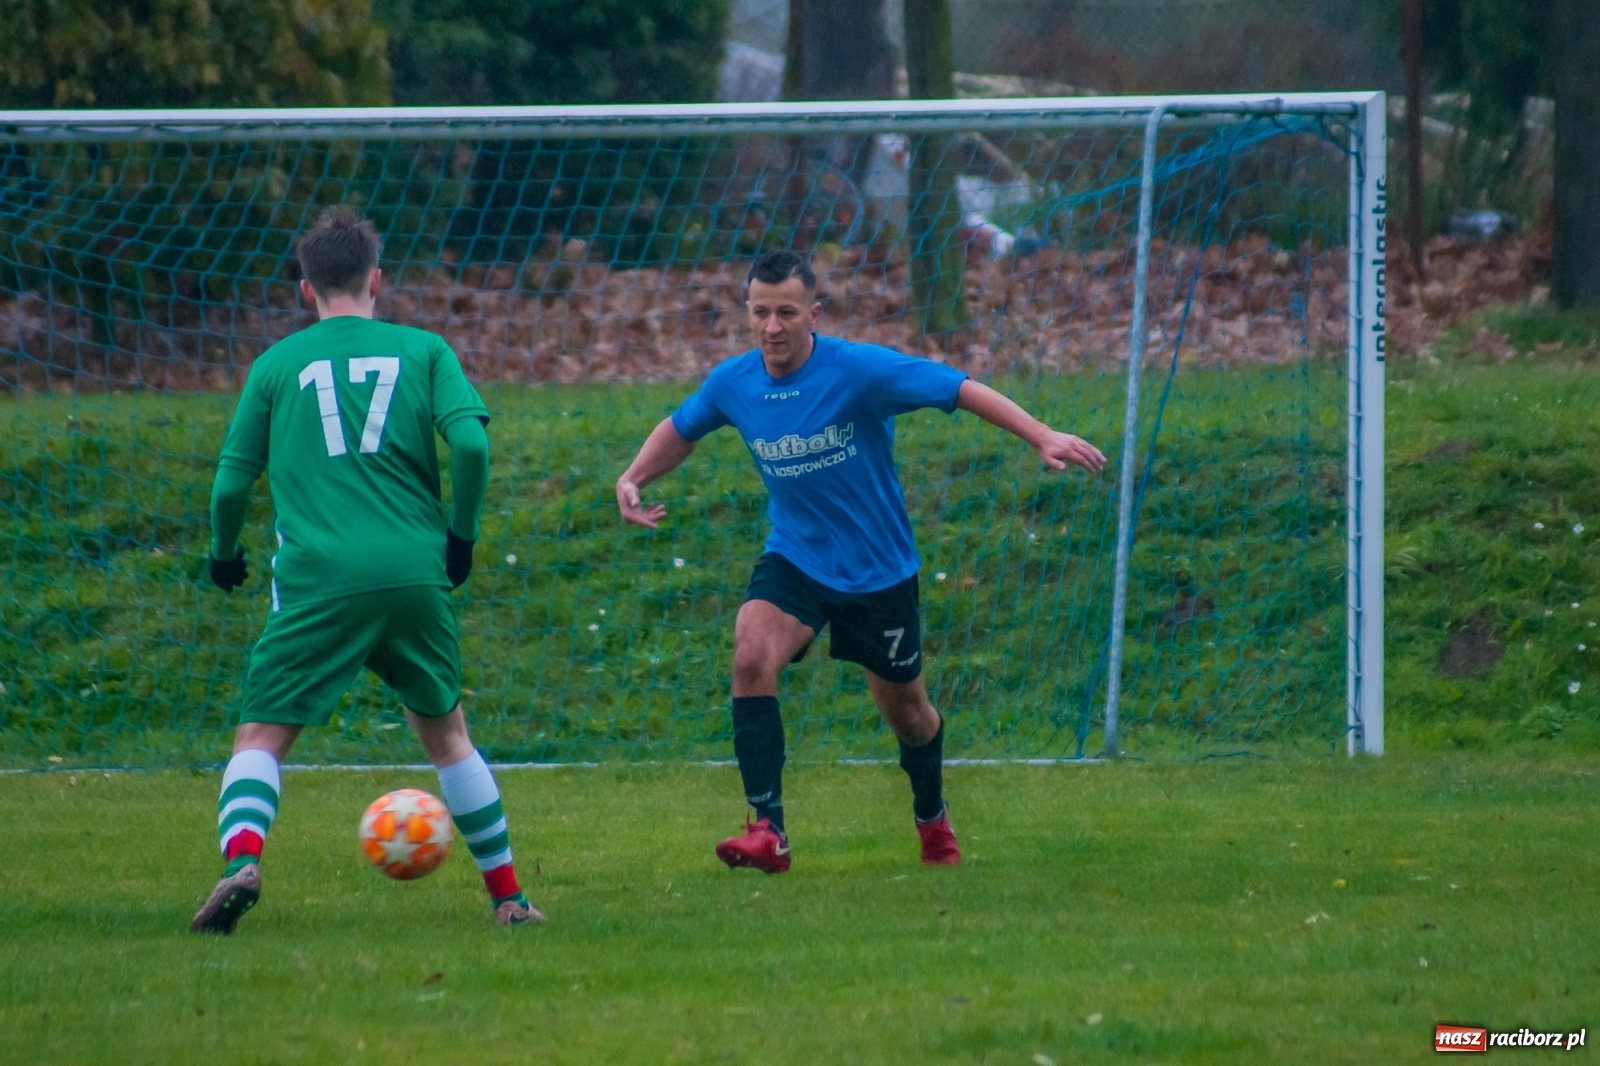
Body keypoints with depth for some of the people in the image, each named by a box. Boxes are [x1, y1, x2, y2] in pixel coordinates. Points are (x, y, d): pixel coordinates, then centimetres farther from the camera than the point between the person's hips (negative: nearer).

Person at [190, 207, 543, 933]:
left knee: (261, 736, 0)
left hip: (318, 579, -2)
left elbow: (232, 482, 9)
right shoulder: (423, 350, 10)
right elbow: (471, 443, -4)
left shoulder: (277, 363, 10)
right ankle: (507, 894, 20)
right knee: (445, 732, 20)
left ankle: (240, 861, -28)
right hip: (416, 573, 2)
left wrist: (224, 554, 26)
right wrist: (461, 532, 9)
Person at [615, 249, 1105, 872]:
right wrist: (634, 479, -1)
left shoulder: (860, 370, -21)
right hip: (794, 560, 2)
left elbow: (961, 390, -19)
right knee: (751, 654, -27)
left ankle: (933, 818, 45)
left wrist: (1042, 437, -27)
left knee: (907, 715, 12)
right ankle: (767, 832, -25)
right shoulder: (732, 384, -7)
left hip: (879, 569, -2)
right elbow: (681, 429, 14)